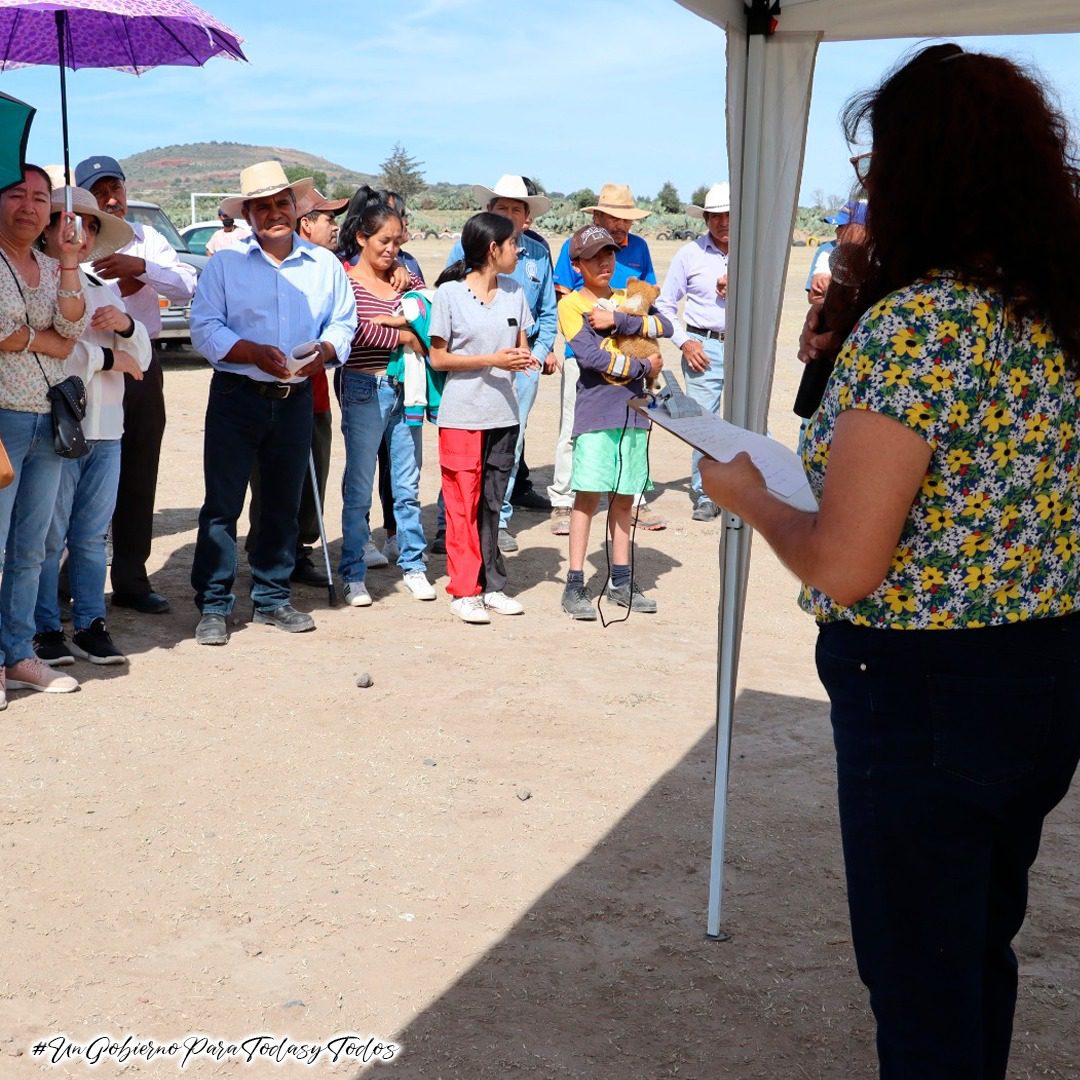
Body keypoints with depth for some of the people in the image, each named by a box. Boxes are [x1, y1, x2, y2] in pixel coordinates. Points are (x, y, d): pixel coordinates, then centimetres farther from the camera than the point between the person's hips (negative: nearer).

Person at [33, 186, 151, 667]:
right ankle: (44, 631, 9)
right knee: (49, 537, -1)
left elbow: (141, 359, 19)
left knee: (93, 536, 11)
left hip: (106, 431, 6)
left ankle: (90, 625, 17)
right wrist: (107, 358, -8)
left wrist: (126, 326, -3)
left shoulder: (104, 291, 19)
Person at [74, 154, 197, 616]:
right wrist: (119, 289, -15)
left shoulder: (147, 239, 9)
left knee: (139, 478, 10)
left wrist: (140, 267, -20)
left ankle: (132, 579, 21)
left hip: (142, 365, 4)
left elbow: (187, 287, -6)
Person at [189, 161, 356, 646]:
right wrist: (255, 352, -21)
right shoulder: (224, 263, 0)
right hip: (237, 397, -3)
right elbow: (204, 329, -6)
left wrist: (325, 350, -13)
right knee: (222, 503, -4)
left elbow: (344, 323, 9)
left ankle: (272, 599, 23)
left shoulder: (325, 264, 8)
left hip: (296, 400, 3)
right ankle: (213, 606, 4)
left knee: (283, 504, 11)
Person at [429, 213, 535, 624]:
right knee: (463, 504, -1)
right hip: (462, 415, -5)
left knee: (492, 503, 10)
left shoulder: (514, 292, 8)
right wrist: (492, 360, -16)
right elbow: (438, 359, -6)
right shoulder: (450, 293, -7)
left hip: (503, 414, 5)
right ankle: (464, 590, 7)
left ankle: (492, 585, 16)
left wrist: (524, 358, -8)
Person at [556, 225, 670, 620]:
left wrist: (618, 321, -13)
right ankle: (575, 585, -2)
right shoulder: (571, 304, 1)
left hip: (634, 411, 5)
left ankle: (621, 581, 17)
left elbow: (664, 326, -1)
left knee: (624, 497, 9)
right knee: (588, 495, -7)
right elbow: (589, 355, -12)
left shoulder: (627, 299, 16)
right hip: (595, 413, -5)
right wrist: (643, 367, -6)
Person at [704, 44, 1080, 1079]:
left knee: (921, 994, 10)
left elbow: (844, 567, -23)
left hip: (925, 693, -8)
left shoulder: (914, 322, -21)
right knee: (980, 958, 26)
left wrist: (747, 495, -5)